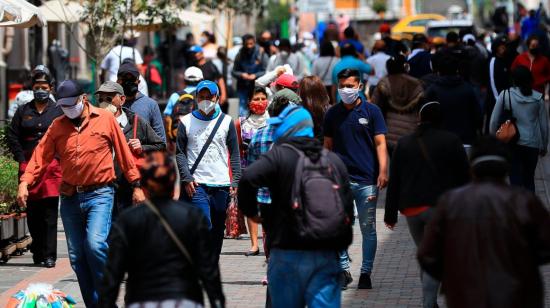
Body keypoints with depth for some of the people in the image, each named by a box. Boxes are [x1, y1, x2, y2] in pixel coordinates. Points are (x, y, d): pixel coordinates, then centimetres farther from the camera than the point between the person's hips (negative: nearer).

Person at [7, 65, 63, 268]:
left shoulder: (58, 112, 6)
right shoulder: (23, 111, 12)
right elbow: (11, 135, 11)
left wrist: (59, 159, -5)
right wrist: (21, 159, 1)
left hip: (52, 166, -3)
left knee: (50, 212, -7)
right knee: (32, 211, 5)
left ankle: (49, 255, -6)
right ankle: (38, 251, 14)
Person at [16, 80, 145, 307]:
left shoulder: (105, 119, 0)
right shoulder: (58, 126, 8)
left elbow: (123, 153, 2)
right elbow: (41, 155, 0)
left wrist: (136, 185, 1)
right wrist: (25, 182, -14)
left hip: (99, 194, -4)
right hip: (69, 197, 4)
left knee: (95, 243, -22)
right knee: (76, 256, 5)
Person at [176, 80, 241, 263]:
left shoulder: (226, 122, 10)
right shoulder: (186, 122, 6)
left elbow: (234, 154, 10)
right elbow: (180, 152, 5)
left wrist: (235, 181, 0)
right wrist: (186, 178, -8)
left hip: (221, 185, 3)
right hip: (196, 185, -3)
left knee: (217, 230, 8)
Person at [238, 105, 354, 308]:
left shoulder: (279, 156, -4)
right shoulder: (334, 160, 12)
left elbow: (248, 179, -22)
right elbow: (348, 208, 11)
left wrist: (251, 212, -4)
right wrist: (340, 246, 20)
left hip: (288, 253, -3)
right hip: (326, 256, 3)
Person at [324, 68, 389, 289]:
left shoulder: (372, 111, 2)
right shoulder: (332, 114, 8)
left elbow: (380, 144, -1)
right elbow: (328, 146, 14)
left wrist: (383, 172, -12)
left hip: (367, 180, -1)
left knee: (368, 229, 4)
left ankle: (366, 273, 14)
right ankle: (343, 269, 8)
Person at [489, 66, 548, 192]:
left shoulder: (505, 95, -6)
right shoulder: (538, 98, -2)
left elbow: (494, 121, -4)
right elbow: (544, 125, 4)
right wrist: (544, 146, 16)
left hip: (512, 143, -2)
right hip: (532, 144, 2)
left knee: (515, 178, 2)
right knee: (529, 179, 16)